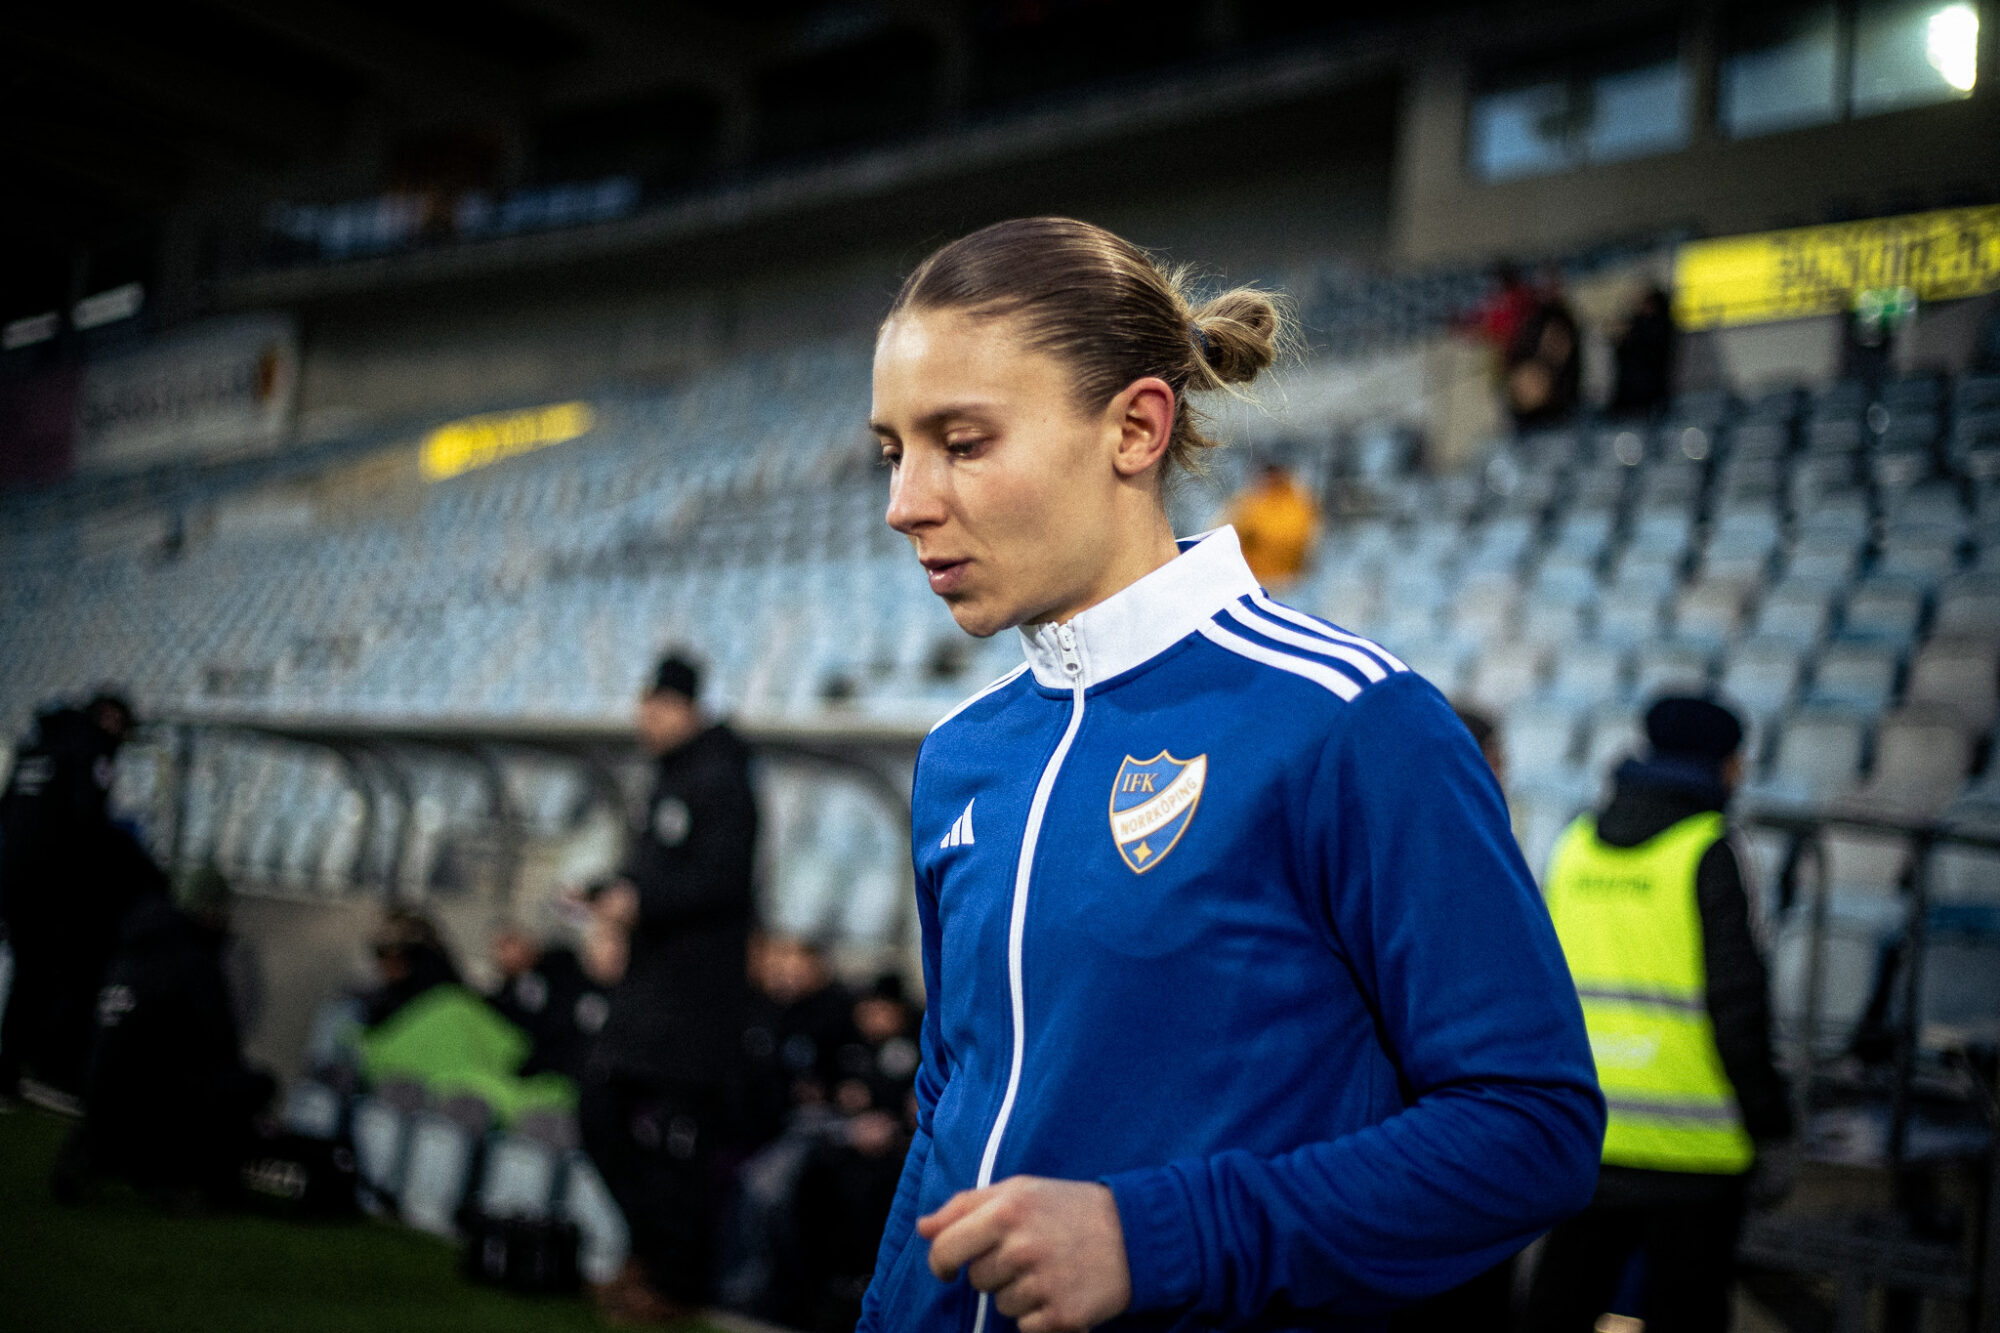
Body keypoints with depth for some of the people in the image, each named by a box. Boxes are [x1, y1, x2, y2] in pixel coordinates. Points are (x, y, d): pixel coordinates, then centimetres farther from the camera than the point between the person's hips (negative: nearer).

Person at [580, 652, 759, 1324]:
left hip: (696, 988, -10)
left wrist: (640, 901, -24)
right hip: (647, 984, 10)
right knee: (602, 1116, 11)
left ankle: (676, 1281, 9)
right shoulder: (671, 778, 17)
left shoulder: (720, 779, -12)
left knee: (670, 1137, -5)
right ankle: (653, 1251, 24)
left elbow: (723, 877, -20)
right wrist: (609, 893, 8)